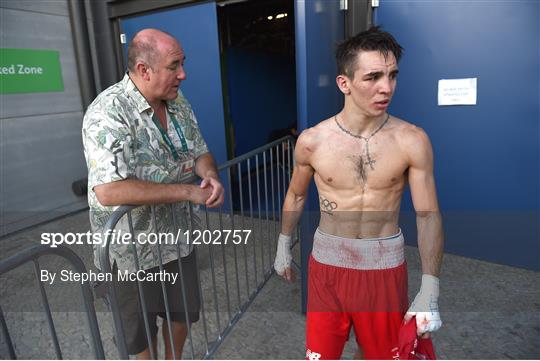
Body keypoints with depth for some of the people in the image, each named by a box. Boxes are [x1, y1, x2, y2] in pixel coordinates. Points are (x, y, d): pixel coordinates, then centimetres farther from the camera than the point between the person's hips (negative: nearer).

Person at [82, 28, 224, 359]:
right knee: (141, 330, 19)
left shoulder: (178, 102, -1)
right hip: (132, 247, -6)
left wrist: (211, 176, -16)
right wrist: (188, 191, -31)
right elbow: (108, 192, -36)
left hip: (178, 235, 7)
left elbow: (200, 152, 7)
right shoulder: (108, 113, -25)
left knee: (184, 311, 25)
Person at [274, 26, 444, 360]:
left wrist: (429, 292, -10)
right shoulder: (311, 141, -10)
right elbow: (296, 196, 6)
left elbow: (428, 214, -7)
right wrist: (284, 249, 14)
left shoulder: (412, 141, -12)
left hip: (385, 266, 0)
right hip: (327, 263, 1)